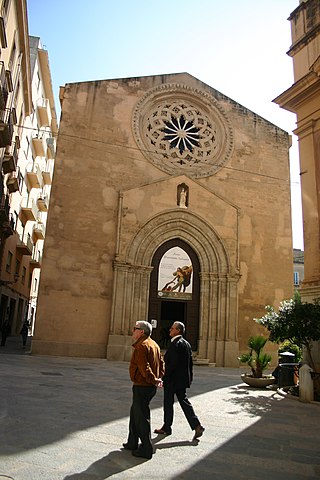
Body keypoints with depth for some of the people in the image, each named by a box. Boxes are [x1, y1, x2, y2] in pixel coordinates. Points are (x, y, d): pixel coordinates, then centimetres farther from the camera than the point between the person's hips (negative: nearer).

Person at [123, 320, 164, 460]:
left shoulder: (141, 346, -20)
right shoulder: (154, 344, 11)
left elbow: (144, 368, -26)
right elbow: (161, 363, 14)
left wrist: (154, 380, -17)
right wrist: (159, 377, 6)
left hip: (142, 387, -10)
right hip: (150, 386, 10)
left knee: (141, 417, 2)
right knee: (134, 413, 22)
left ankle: (146, 449, 13)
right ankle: (132, 443, 35)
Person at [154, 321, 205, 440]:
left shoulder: (175, 344, -19)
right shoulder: (186, 344, 9)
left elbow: (172, 363, -23)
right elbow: (190, 363, 13)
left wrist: (164, 378, -16)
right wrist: (190, 377, 19)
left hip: (172, 380, -9)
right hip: (182, 379, 9)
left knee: (168, 403, 7)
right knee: (184, 401, 14)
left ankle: (167, 428, 20)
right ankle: (197, 426, 8)